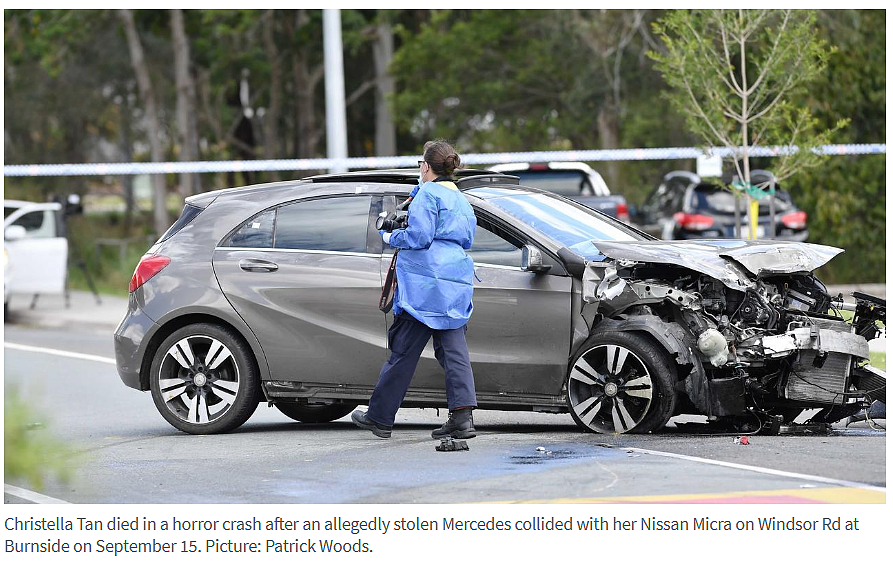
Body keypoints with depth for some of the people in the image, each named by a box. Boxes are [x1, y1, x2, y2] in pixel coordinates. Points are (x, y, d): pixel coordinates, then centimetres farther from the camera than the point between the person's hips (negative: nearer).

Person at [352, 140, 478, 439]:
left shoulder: (427, 193, -7)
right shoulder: (461, 199, 19)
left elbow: (419, 236, -15)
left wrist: (392, 237, 2)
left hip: (425, 282, -8)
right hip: (457, 281, 8)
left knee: (403, 350, -1)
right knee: (453, 349, 2)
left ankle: (380, 416, 7)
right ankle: (462, 417, -10)